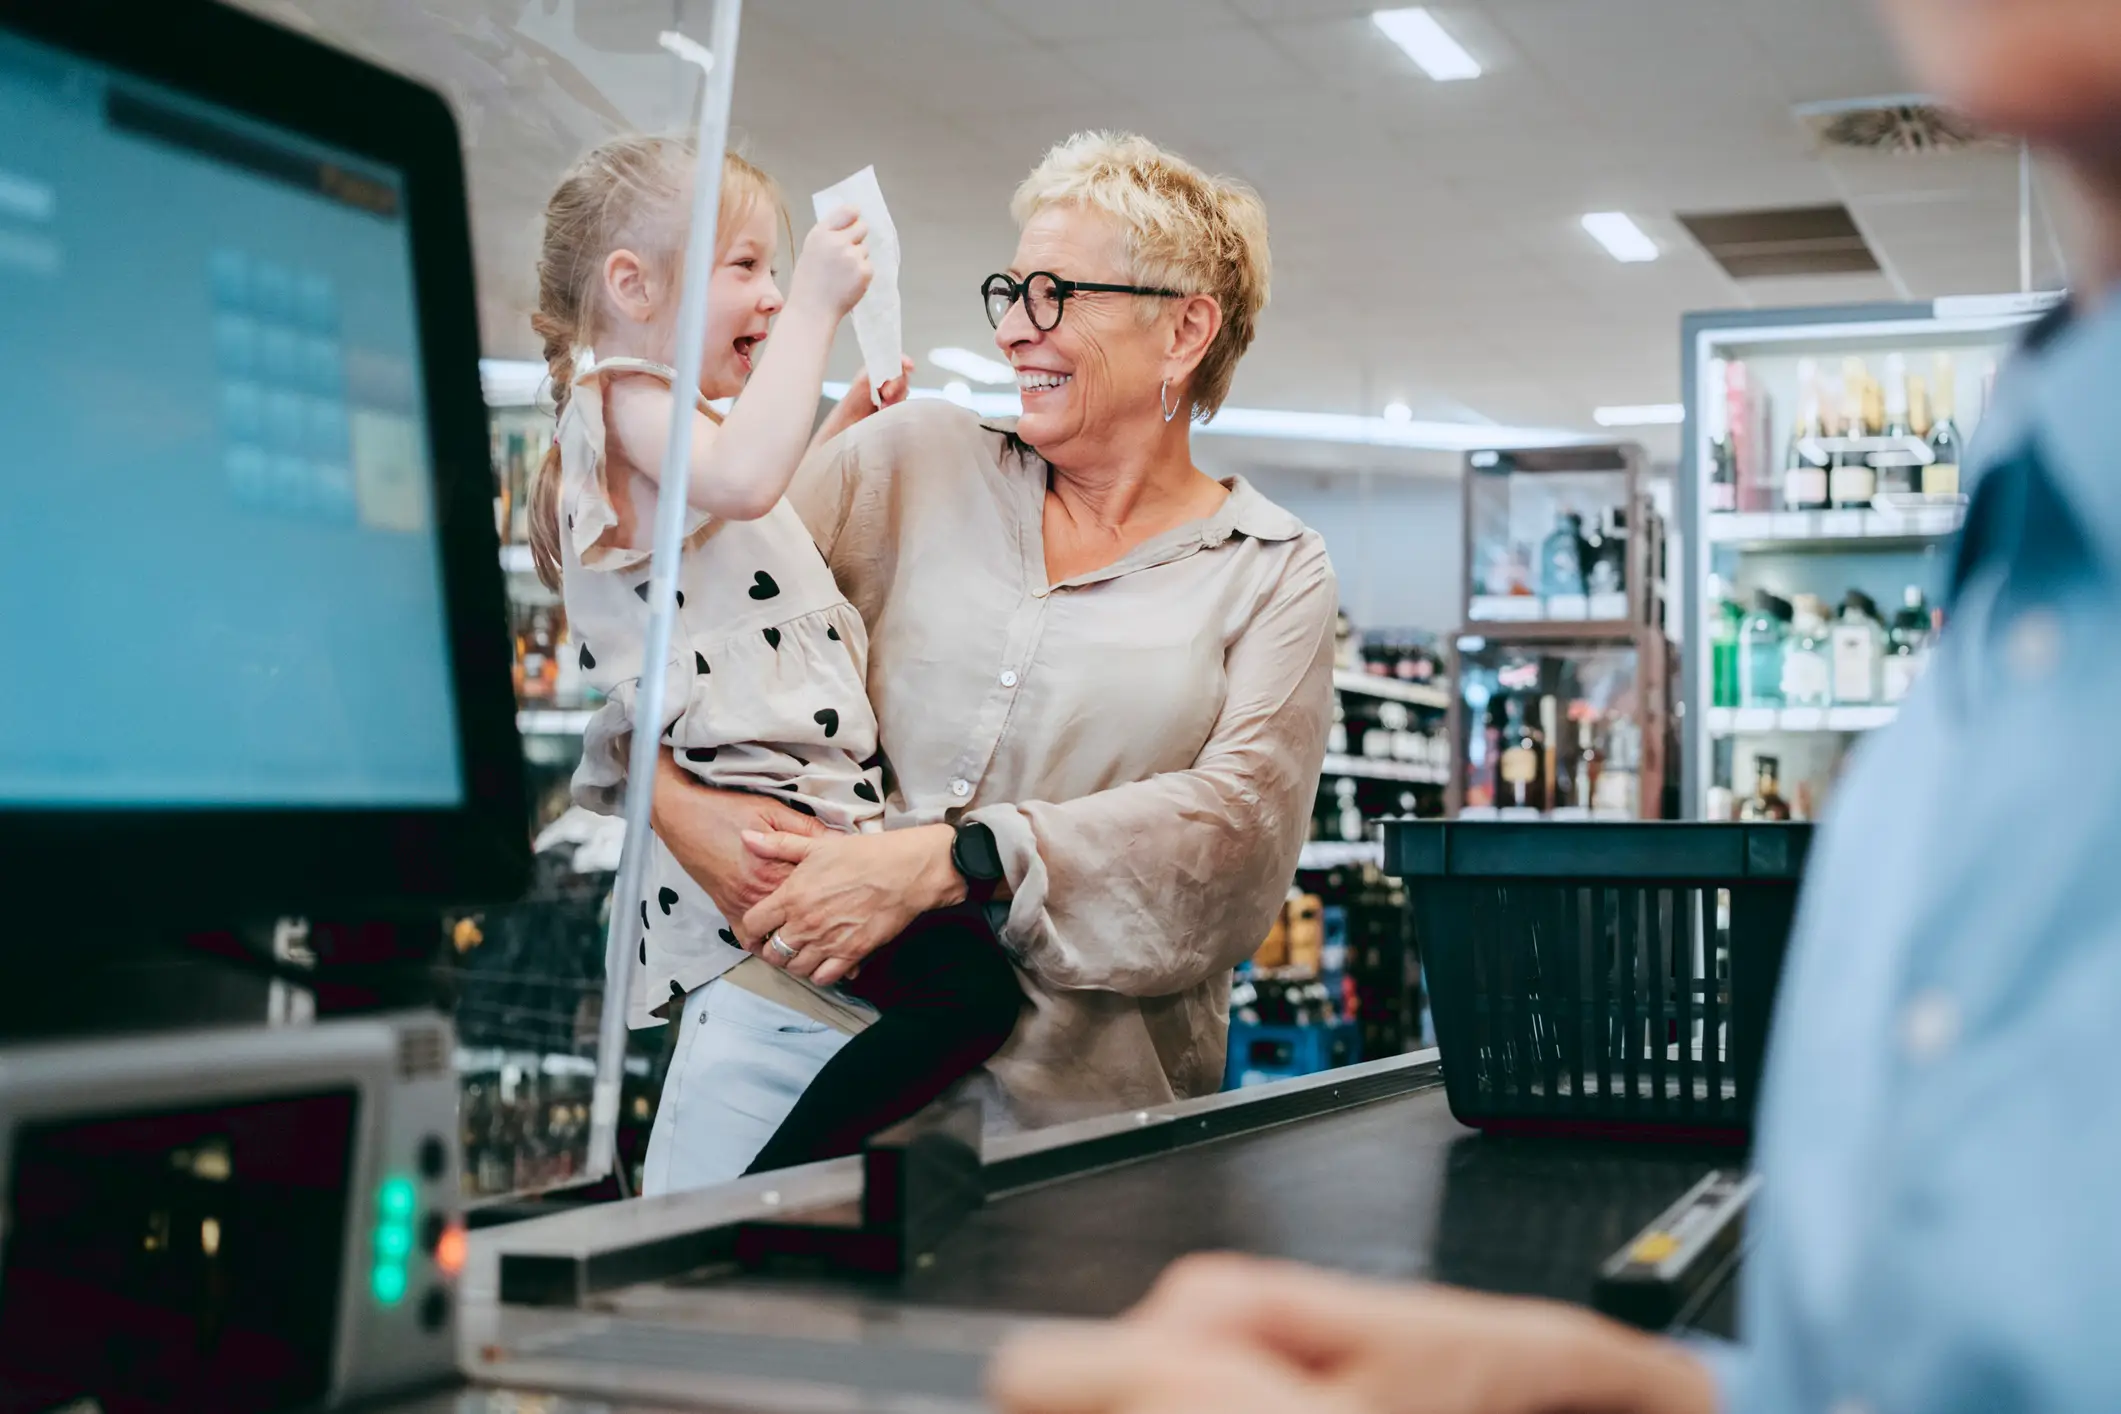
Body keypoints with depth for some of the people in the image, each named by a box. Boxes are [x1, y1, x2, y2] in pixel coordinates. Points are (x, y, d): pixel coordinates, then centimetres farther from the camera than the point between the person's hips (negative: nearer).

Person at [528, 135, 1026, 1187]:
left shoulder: (676, 416, 26)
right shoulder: (625, 403, -8)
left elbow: (761, 512, 41)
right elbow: (740, 480, -29)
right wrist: (815, 308, -23)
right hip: (751, 821, -11)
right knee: (970, 991, -22)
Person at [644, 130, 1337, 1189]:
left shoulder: (1274, 574, 9)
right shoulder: (921, 458, 14)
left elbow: (1242, 824, -7)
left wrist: (943, 862, -19)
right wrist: (676, 801, -13)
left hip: (1075, 1088, -1)